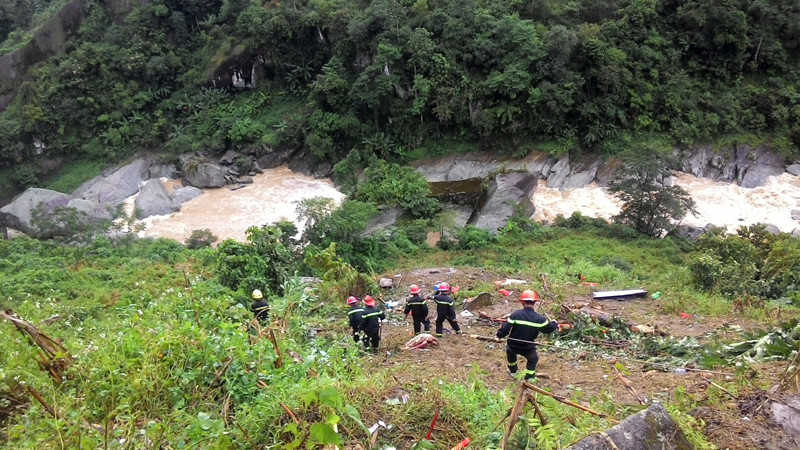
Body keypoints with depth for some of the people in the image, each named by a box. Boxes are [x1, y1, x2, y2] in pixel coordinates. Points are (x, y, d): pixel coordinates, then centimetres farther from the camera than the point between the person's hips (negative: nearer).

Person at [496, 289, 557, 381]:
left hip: (513, 346, 1)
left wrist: (499, 334, 3)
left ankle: (512, 370, 49)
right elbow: (549, 328, 1)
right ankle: (529, 377, 23)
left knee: (509, 348, 37)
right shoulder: (539, 318, -15)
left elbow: (505, 329, -18)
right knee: (533, 359, 32)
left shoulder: (515, 314, -18)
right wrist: (554, 324, 24)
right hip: (528, 349, 0)